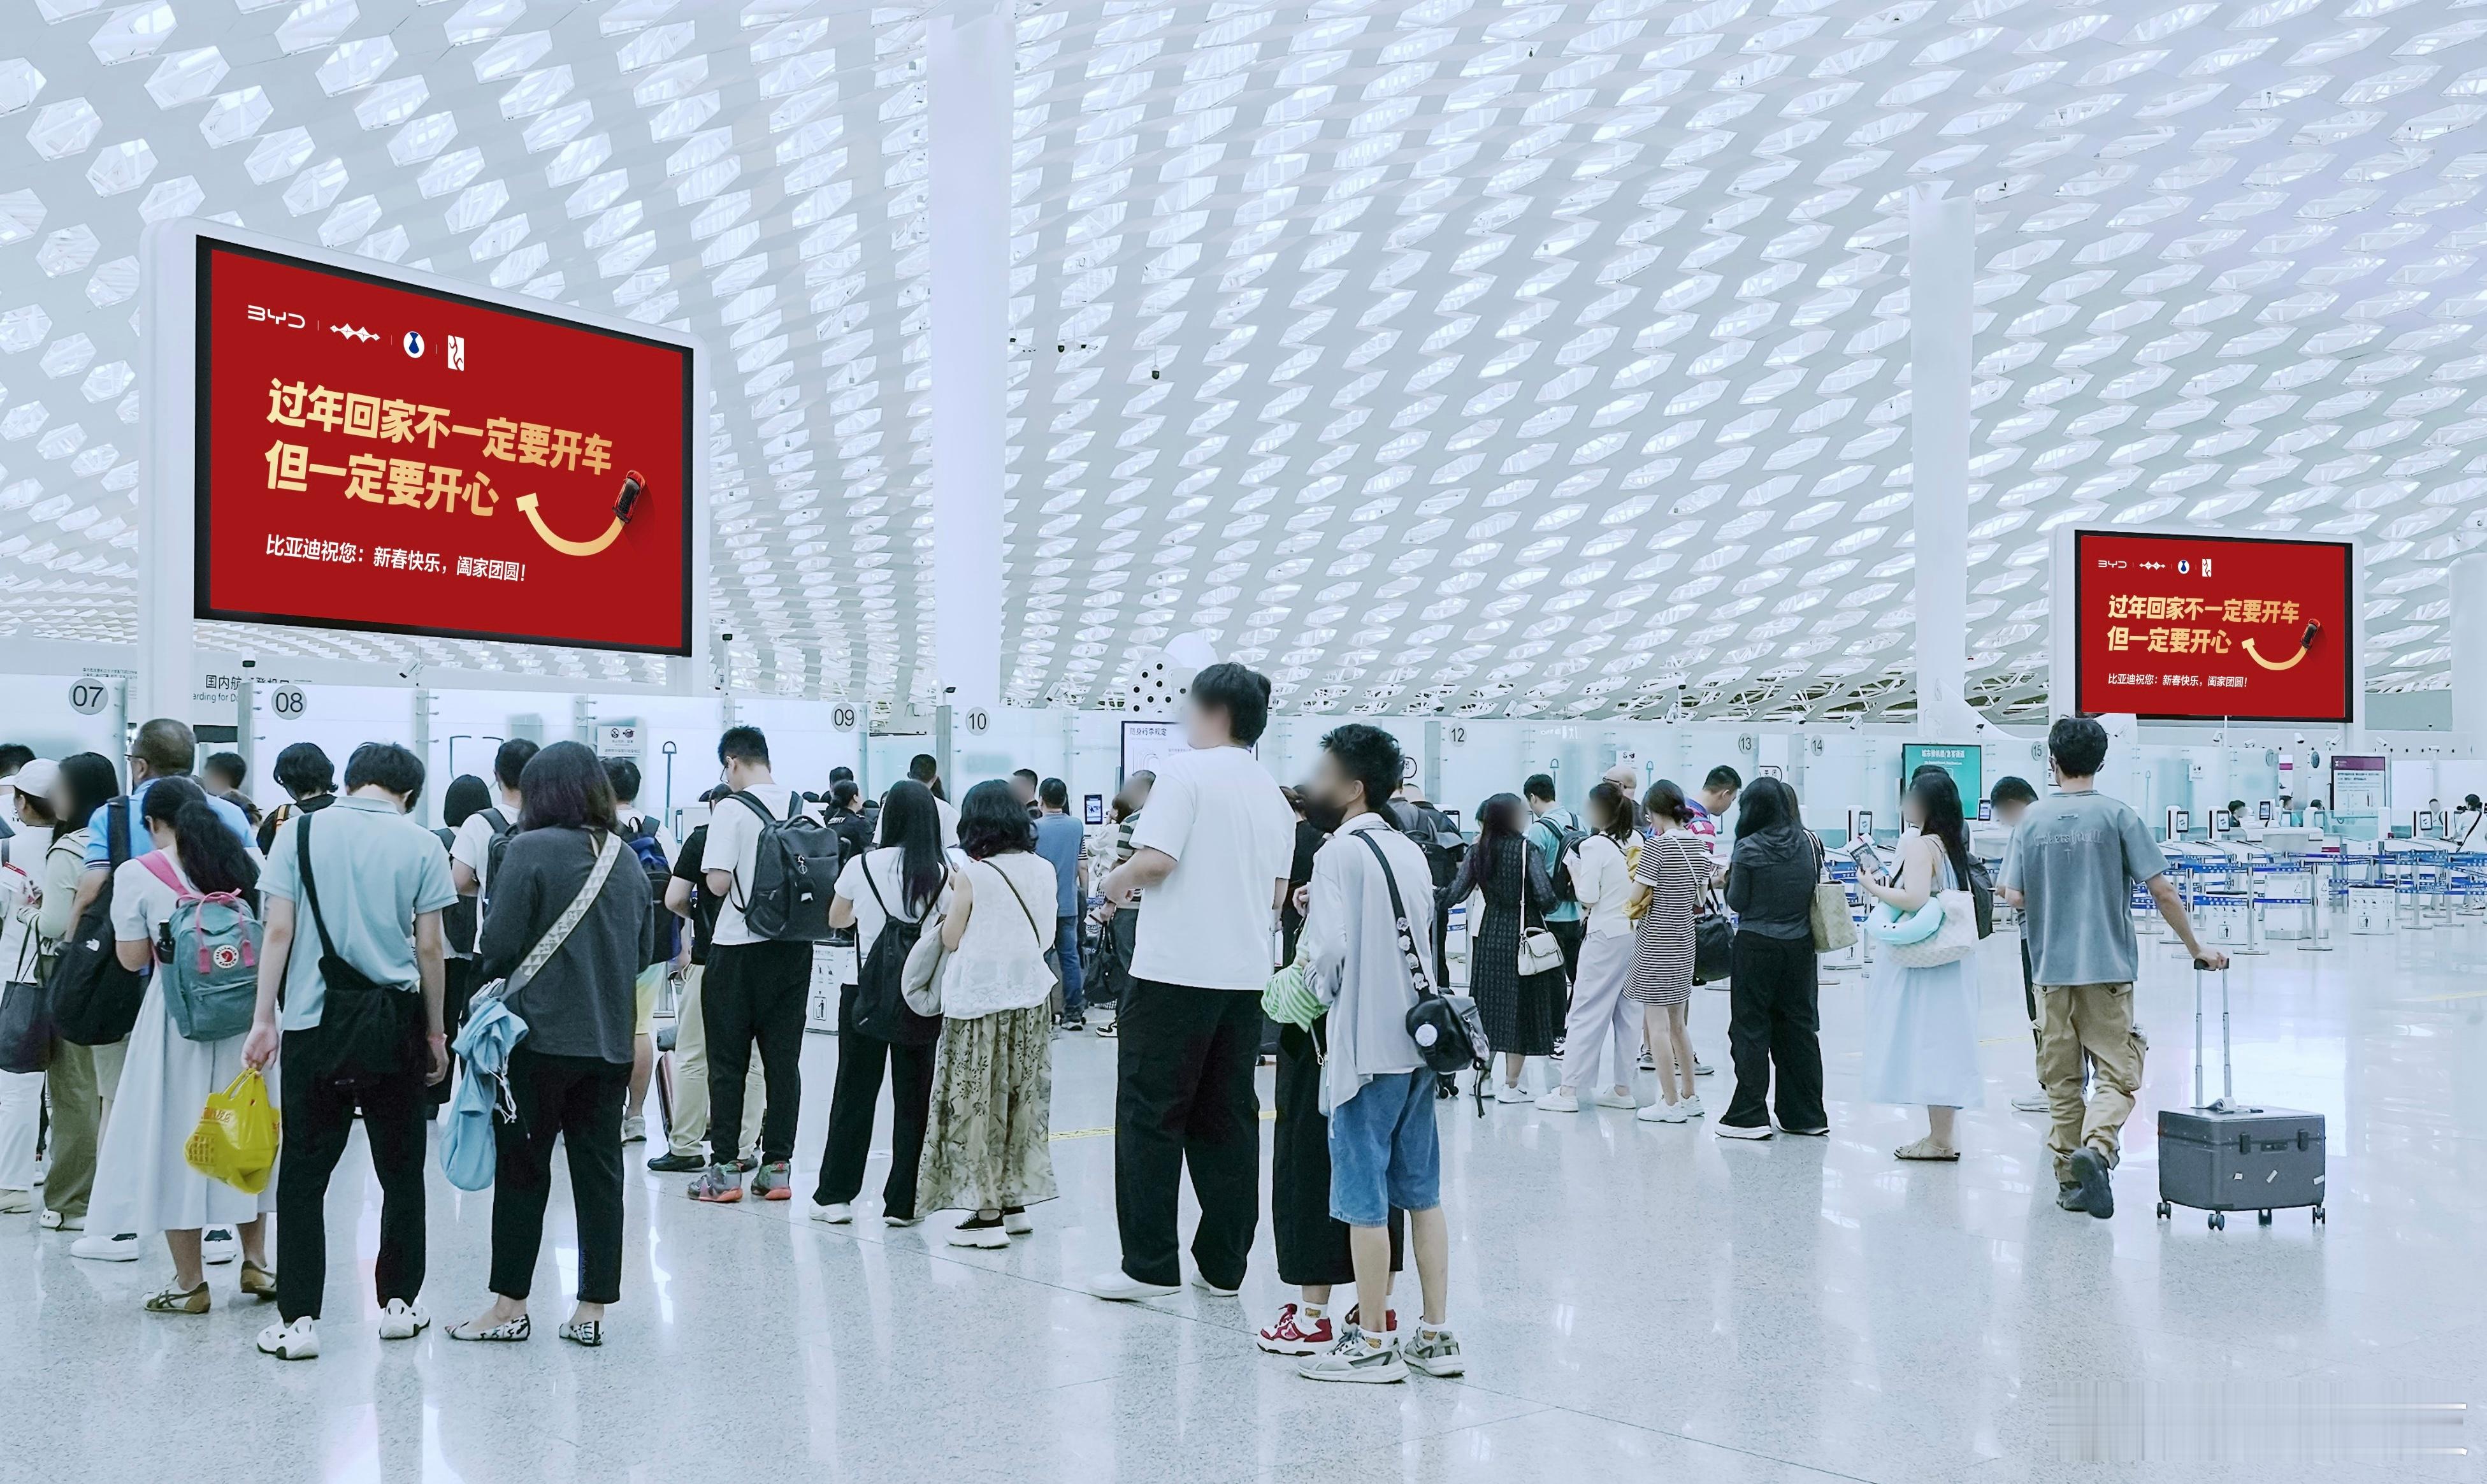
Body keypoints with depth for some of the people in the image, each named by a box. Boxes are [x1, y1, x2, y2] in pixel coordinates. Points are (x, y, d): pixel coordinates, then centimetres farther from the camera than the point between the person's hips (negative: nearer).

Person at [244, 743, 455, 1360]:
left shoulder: (300, 833, 1)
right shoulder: (422, 845, 0)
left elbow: (279, 931, -3)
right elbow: (429, 948, 1)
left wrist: (264, 1018, 1)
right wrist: (436, 1032, 9)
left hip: (312, 1025, 0)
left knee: (303, 1175, 4)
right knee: (401, 1171, 12)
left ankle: (298, 1320, 2)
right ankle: (399, 1303, 19)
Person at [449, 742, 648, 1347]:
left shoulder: (530, 850, -10)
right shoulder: (626, 859, 7)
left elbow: (499, 944, -11)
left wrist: (489, 981, 10)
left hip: (543, 1032, -5)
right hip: (610, 1039, 5)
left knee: (523, 1167, 6)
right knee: (599, 1170, 8)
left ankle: (510, 1305, 14)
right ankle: (592, 1309, 12)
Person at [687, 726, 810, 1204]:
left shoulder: (731, 810, -11)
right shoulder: (803, 807, 4)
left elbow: (718, 883, -15)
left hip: (739, 947, -4)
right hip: (793, 947, 4)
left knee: (728, 1061, 4)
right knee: (783, 1058, 8)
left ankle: (725, 1169, 6)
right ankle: (777, 1166, 10)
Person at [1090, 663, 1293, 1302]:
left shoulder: (1186, 771, -7)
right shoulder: (1272, 792, 15)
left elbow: (1154, 859, -17)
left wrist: (1118, 881, 1)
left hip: (1176, 970, -7)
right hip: (1246, 974, 7)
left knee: (1151, 1117, 1)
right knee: (1228, 1119, 10)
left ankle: (1149, 1265, 2)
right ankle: (1224, 1266, 13)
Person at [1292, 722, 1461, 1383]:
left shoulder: (1339, 853, -12)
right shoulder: (1411, 851, 11)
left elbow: (1330, 946, -21)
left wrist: (1317, 983, 0)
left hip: (1365, 1046, -7)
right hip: (1419, 1038, 7)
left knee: (1365, 1201, 2)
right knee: (1422, 1194, 12)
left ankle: (1373, 1344, 9)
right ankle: (1435, 1336, 17)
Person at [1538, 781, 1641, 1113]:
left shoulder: (1594, 845, -12)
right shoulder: (1637, 840, 7)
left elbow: (1588, 897, -12)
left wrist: (1574, 869, 1)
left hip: (1606, 936, -7)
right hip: (1637, 933, 7)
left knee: (1586, 1012, -2)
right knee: (1629, 1011, 12)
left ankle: (1568, 1090, -2)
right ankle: (1622, 1088, 17)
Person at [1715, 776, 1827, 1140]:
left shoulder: (1748, 849, -13)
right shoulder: (1810, 844, 1)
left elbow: (1737, 903, -7)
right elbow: (1817, 894, 10)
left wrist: (1728, 879, 10)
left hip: (1757, 945, -5)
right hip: (1800, 944, 5)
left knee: (1751, 1027, 3)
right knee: (1799, 1025, 12)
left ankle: (1749, 1116, 3)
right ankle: (1807, 1115, 17)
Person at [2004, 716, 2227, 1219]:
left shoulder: (2032, 820, 2)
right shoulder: (2117, 815, -4)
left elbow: (2014, 897, 0)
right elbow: (2162, 891, -6)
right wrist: (2197, 948, 5)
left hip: (2051, 968, 2)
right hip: (2108, 967, -2)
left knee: (2061, 1079, 10)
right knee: (2118, 1072, 1)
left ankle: (2069, 1178, 13)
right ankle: (2095, 1146, -22)